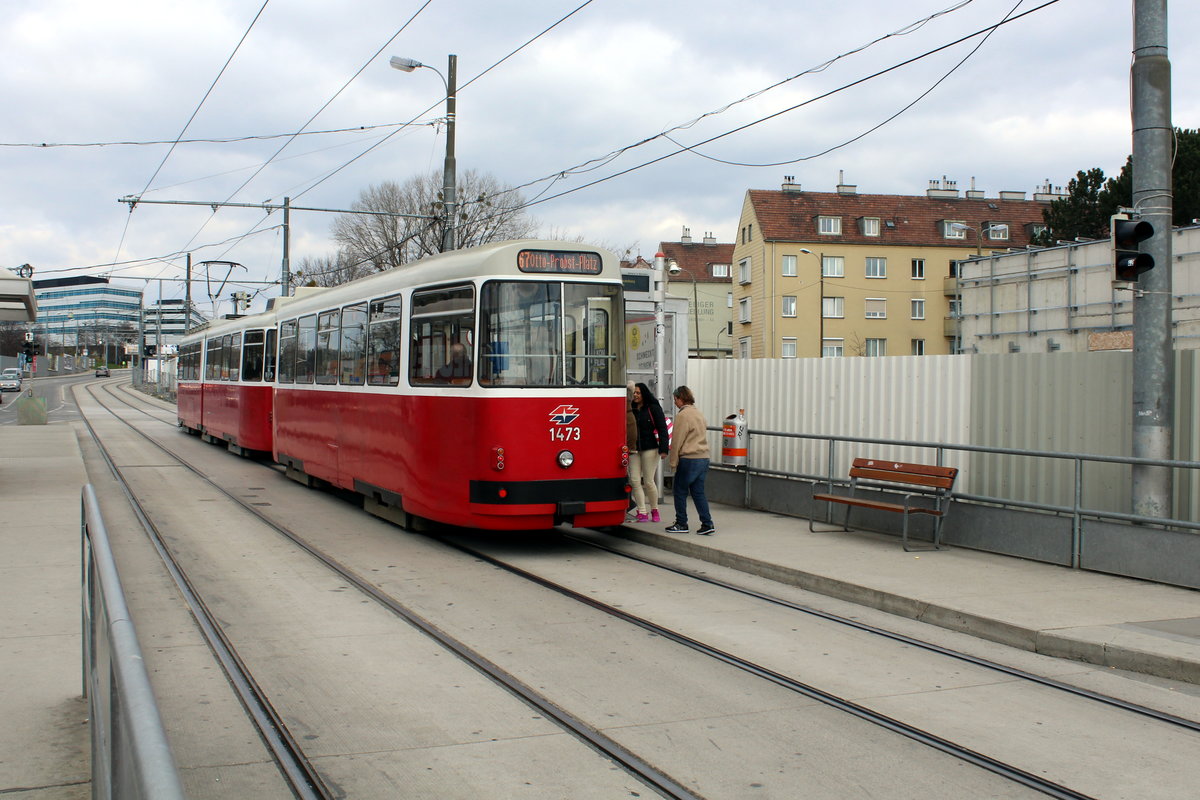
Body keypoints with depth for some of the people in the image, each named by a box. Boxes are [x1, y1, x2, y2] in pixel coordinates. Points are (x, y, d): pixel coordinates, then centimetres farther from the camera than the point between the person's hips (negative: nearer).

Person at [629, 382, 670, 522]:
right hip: (634, 449, 4)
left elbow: (662, 429, -5)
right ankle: (642, 513, 2)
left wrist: (664, 449, -12)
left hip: (650, 448, -4)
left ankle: (654, 510, 17)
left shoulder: (653, 408, -2)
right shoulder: (631, 409, 9)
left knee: (649, 481, -1)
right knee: (635, 480, -3)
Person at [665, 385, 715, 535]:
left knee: (680, 491, 4)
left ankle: (681, 524, 10)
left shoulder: (683, 415, -11)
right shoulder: (698, 413, 15)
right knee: (699, 492, 9)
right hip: (704, 457, 8)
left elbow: (677, 441, -11)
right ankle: (707, 524, 3)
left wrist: (673, 462, -4)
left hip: (688, 459, -8)